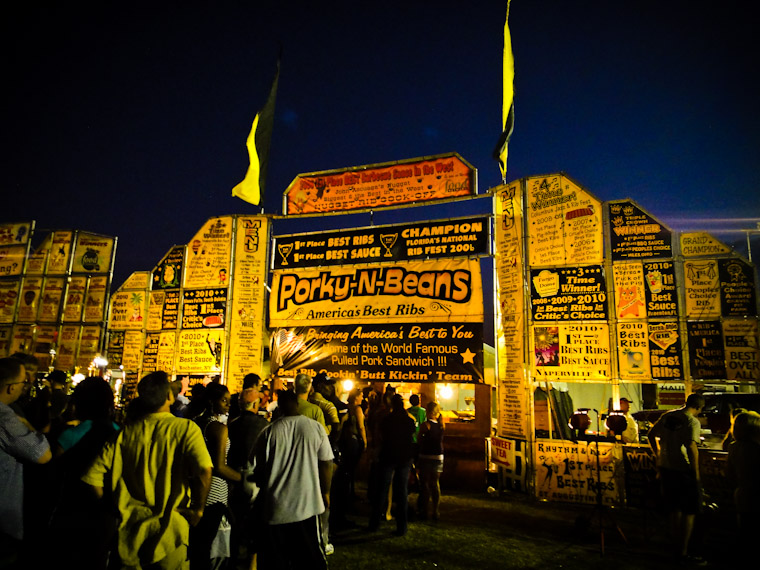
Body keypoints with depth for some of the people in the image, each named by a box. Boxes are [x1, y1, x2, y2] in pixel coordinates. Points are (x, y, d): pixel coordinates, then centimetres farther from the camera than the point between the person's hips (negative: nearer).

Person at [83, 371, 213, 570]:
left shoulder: (126, 432, -4)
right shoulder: (186, 428, -15)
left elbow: (93, 475, -6)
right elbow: (204, 469, -29)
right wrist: (198, 509, -13)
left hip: (130, 527, 3)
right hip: (169, 528, -2)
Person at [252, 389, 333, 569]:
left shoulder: (268, 432, -9)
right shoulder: (316, 428, -7)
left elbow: (260, 471, 0)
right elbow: (326, 464, -2)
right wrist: (325, 492, 14)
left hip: (275, 507, 0)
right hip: (308, 504, 1)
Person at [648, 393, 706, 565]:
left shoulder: (667, 415, 6)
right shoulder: (692, 421, -14)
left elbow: (651, 435, 12)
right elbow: (691, 447, -23)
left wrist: (658, 456, 21)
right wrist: (696, 473, -16)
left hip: (665, 468, 7)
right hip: (683, 470, -6)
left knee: (675, 510, 19)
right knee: (689, 512, 7)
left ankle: (678, 547, 30)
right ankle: (684, 553, 11)